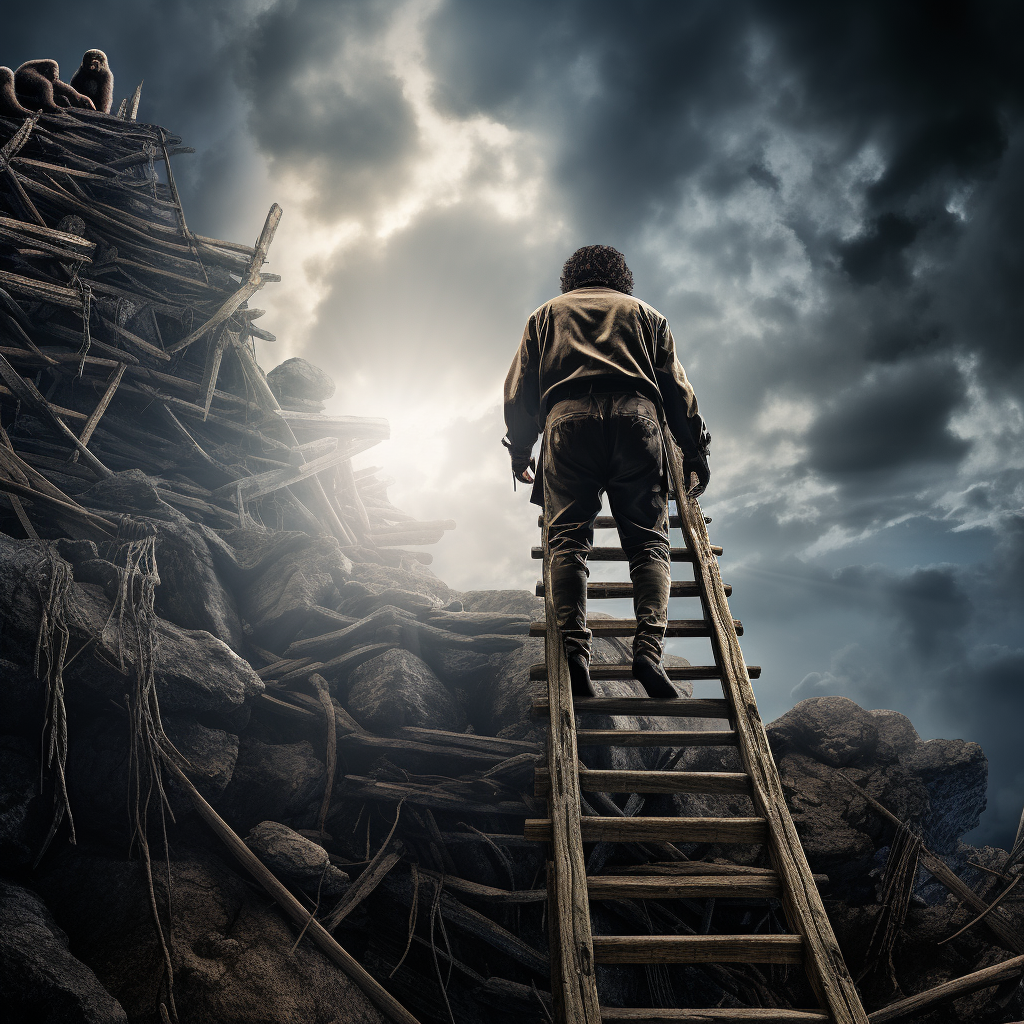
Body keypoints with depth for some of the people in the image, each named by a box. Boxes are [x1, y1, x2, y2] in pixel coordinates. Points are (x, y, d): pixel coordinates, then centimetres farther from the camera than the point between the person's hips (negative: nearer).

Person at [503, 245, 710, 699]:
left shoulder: (546, 313, 30)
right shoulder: (645, 313, 30)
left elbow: (519, 389, 20)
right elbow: (676, 387, 20)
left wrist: (519, 450, 23)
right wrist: (695, 449, 20)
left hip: (568, 421, 0)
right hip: (635, 418, 0)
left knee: (569, 538, -6)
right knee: (647, 540, -3)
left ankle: (574, 648, -22)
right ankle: (648, 646, -21)